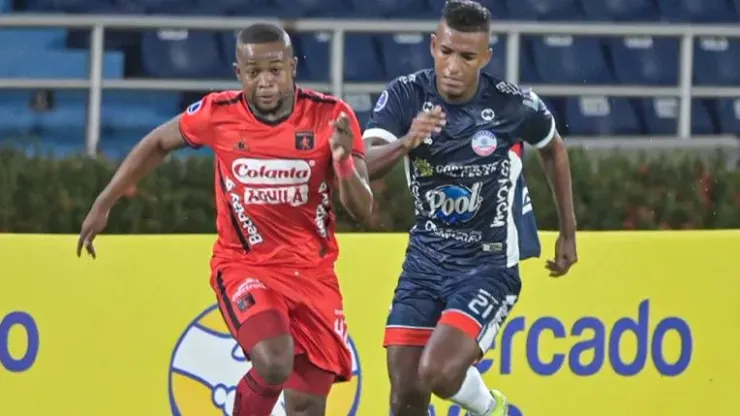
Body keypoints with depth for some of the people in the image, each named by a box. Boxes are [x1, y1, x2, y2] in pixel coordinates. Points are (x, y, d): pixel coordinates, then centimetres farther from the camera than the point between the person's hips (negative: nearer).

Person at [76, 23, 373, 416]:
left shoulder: (330, 117, -10)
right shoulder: (218, 114, -10)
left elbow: (362, 210, -11)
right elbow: (157, 143, 10)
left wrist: (344, 162, -31)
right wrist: (103, 205, 11)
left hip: (313, 274, 2)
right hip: (244, 266, -2)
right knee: (274, 363, -30)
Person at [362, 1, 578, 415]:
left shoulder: (515, 105, -14)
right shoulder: (406, 96, -10)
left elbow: (554, 149, 9)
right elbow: (363, 167, -23)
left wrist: (569, 234, 14)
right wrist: (405, 143, -44)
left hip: (489, 264, -3)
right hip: (425, 260, 3)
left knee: (438, 373, -22)